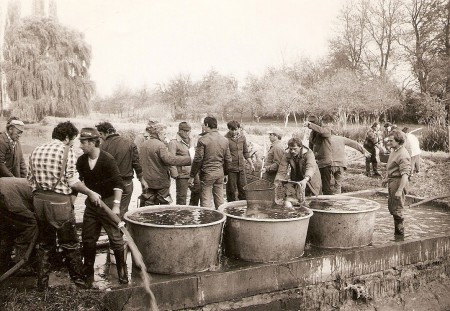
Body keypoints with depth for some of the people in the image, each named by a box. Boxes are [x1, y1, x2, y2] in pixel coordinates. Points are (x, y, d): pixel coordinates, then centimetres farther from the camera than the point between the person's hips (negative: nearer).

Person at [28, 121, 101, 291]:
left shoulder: (36, 151, 9)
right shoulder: (66, 151, -9)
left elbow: (30, 178, 10)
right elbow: (72, 180, -13)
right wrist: (90, 193, -2)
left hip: (39, 199, 6)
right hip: (59, 200, -6)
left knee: (45, 243, 18)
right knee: (70, 244, 8)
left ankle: (42, 283, 23)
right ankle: (79, 280, 17)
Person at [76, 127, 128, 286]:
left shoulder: (108, 160, -16)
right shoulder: (81, 161, 1)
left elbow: (118, 184, -19)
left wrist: (116, 205, -25)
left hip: (107, 202, -5)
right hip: (90, 203, 6)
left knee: (116, 238, -2)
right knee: (88, 239, 9)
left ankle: (122, 271, 15)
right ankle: (88, 275, 23)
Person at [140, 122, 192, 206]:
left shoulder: (144, 144, 8)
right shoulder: (160, 145, -19)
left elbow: (141, 162, 18)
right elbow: (170, 159, -31)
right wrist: (189, 159, -30)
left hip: (148, 180, 8)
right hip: (161, 181, -8)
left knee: (150, 203, 13)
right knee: (165, 204, 4)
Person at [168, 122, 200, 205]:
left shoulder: (190, 140, 14)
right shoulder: (174, 143, -12)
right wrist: (174, 174, -21)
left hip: (193, 173, 8)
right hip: (182, 174, -8)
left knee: (197, 191, 17)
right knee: (182, 196, 0)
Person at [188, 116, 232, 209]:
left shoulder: (203, 140, -12)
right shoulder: (224, 140, 6)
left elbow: (198, 160, -12)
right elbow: (228, 159, 10)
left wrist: (192, 176, -5)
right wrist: (225, 173, 22)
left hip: (207, 173, -5)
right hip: (220, 173, 6)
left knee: (205, 201, 0)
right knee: (220, 200, 14)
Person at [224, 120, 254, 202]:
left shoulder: (242, 137, 7)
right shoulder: (226, 139, -9)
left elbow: (246, 152, 17)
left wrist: (251, 164, 17)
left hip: (241, 167, 5)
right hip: (231, 168, -5)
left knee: (243, 188, 10)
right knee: (231, 190, 3)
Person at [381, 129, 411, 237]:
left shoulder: (403, 155, -24)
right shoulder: (394, 150, 7)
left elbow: (405, 175, -29)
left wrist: (399, 190, -32)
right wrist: (386, 179, 28)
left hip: (399, 182, -10)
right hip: (392, 181, 10)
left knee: (397, 209, -1)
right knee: (391, 207, 20)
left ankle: (400, 233, 11)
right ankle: (398, 229, 35)